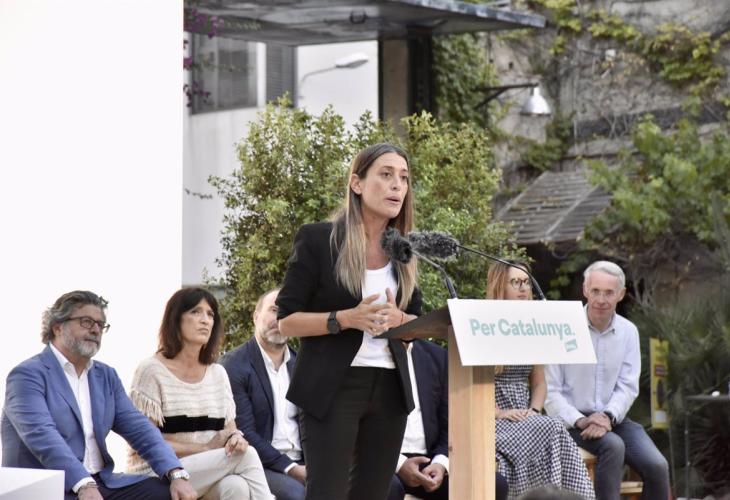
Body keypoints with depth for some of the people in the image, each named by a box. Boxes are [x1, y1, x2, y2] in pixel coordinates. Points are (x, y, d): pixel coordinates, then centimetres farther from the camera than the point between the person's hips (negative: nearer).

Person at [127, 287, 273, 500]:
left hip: (210, 475, 5)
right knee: (246, 455, -27)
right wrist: (206, 449, -14)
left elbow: (229, 429, 13)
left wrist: (235, 438, -13)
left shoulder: (218, 374, 14)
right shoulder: (152, 371, -5)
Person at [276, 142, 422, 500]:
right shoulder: (317, 239, -5)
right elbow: (286, 321, -6)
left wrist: (397, 318, -7)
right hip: (331, 388, -5)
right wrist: (347, 318, -21)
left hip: (389, 389, 6)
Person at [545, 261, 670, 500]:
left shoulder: (628, 331, 6)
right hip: (574, 421, -4)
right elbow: (550, 391, -7)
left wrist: (608, 417, -15)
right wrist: (579, 421, -19)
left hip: (614, 420, 4)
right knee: (613, 446, -34)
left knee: (657, 466, -19)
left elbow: (628, 387, 3)